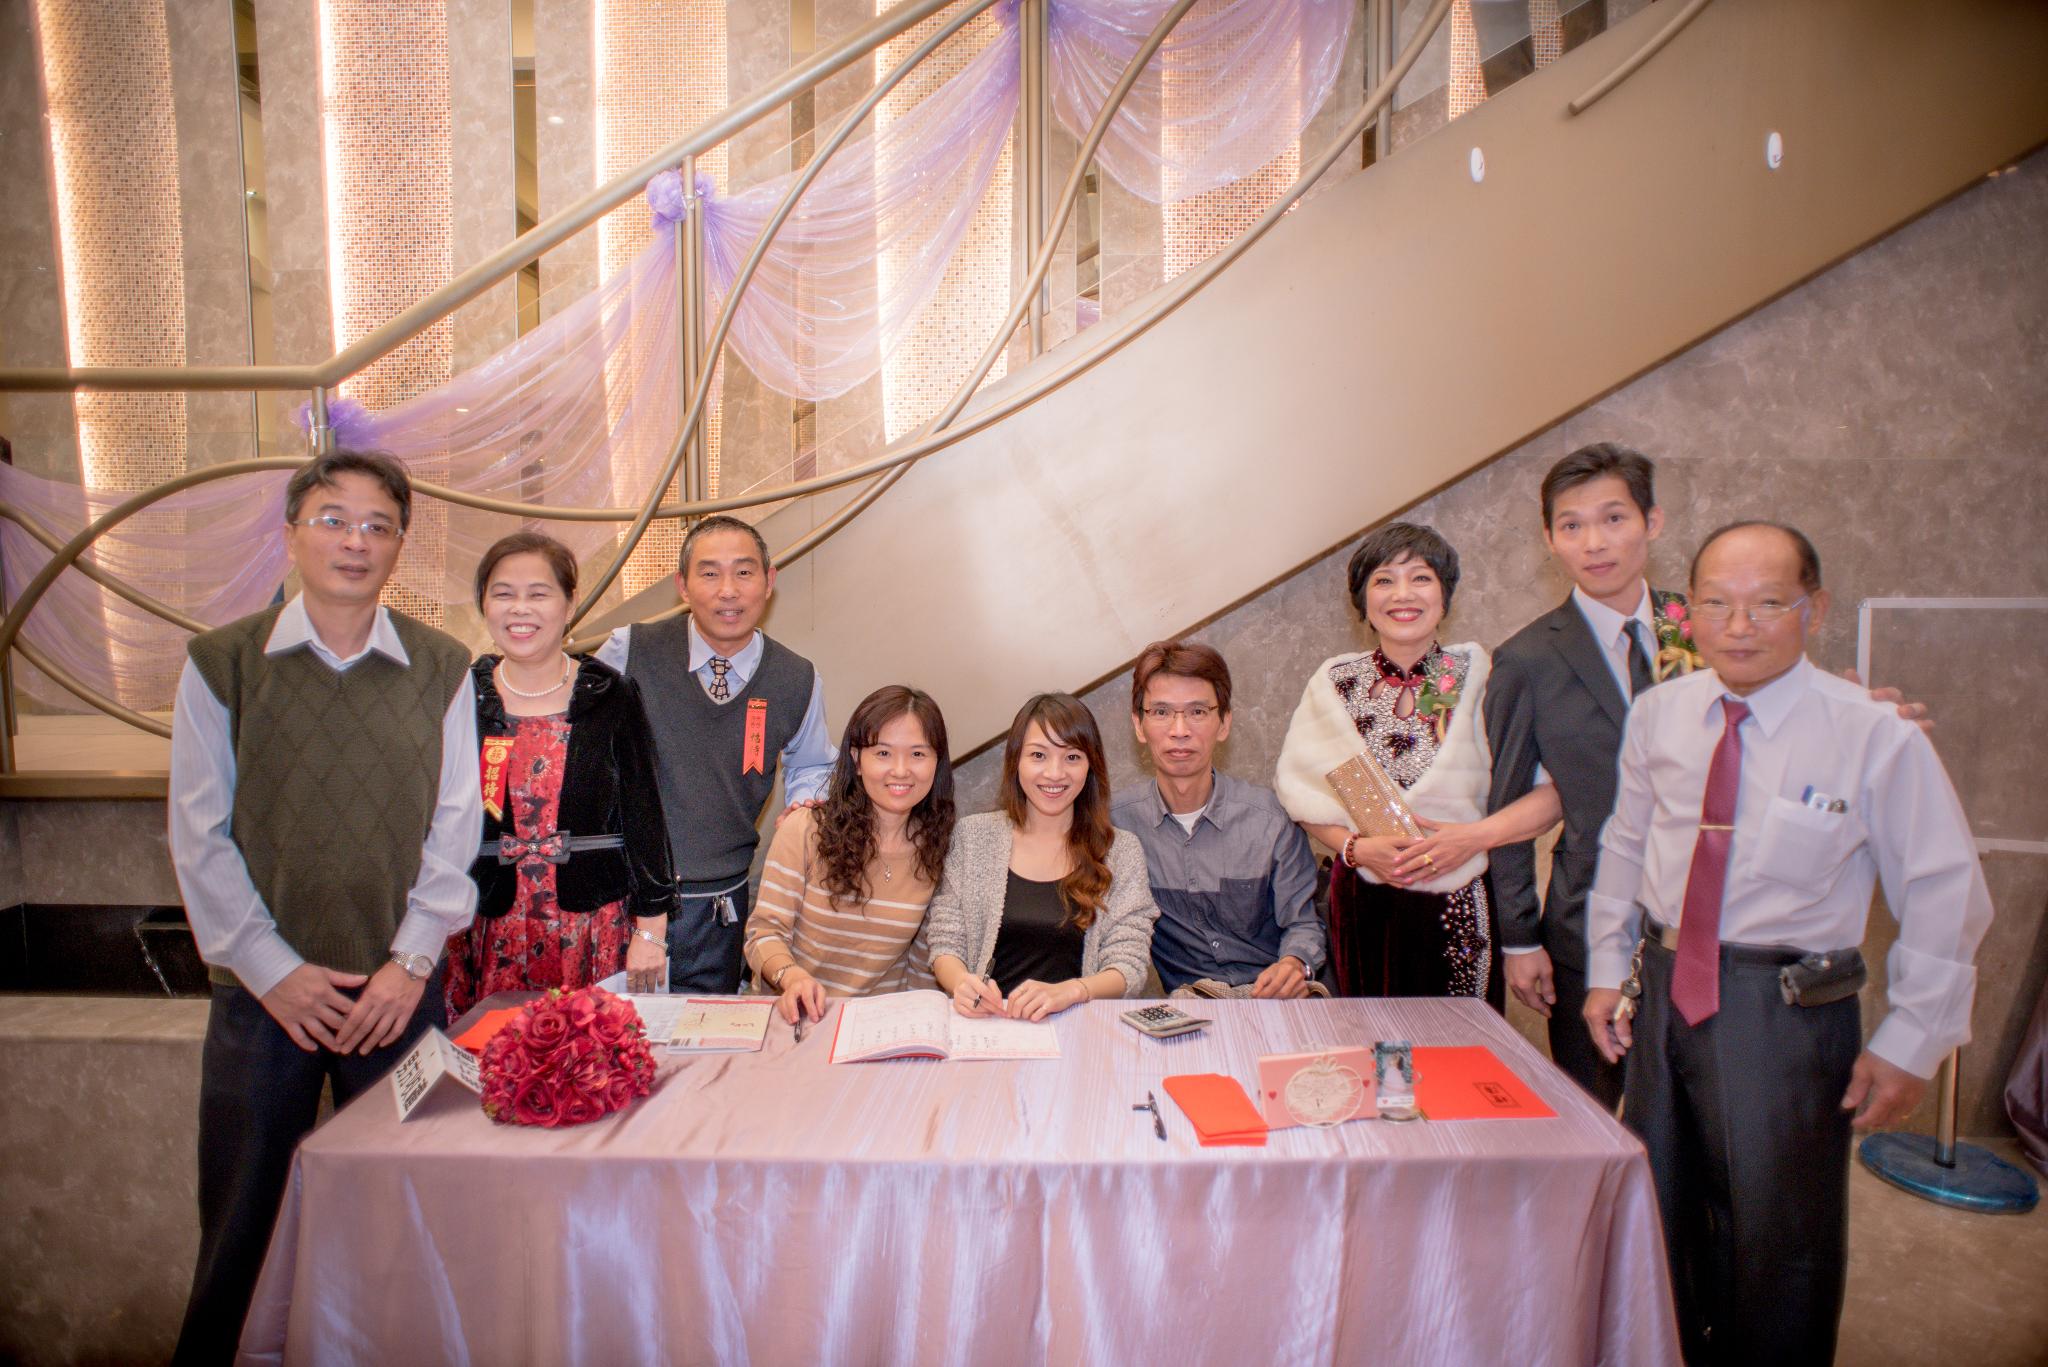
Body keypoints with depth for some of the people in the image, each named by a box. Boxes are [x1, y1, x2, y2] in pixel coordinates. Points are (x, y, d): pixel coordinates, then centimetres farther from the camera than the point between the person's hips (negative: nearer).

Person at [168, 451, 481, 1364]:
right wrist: (270, 969, -6)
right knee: (241, 1226, 12)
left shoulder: (441, 671, 2)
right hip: (262, 992, 0)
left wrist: (412, 958, -6)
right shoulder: (220, 664, 0)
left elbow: (455, 831, 1)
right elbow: (199, 837, -1)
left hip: (398, 991, 1)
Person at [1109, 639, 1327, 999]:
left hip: (1270, 994, 2)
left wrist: (1294, 964, -19)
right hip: (1177, 999, -2)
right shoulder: (1118, 822, -3)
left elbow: (1302, 922, 3)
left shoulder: (1271, 817, -2)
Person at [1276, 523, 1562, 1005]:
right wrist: (1355, 848, -14)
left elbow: (1557, 788, -6)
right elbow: (1301, 794, 1)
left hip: (1462, 913, -1)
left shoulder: (1480, 675, -2)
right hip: (1366, 914, 1)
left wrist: (1477, 835, -18)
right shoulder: (1335, 682, 1)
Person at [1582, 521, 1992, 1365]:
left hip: (1786, 1008, -4)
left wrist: (1908, 1045, -7)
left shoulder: (1875, 737, -14)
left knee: (1780, 1234, 10)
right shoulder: (1658, 715, -1)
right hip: (1665, 988, 5)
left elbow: (1945, 897, -8)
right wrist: (1607, 970, 9)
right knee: (1661, 1210, 20)